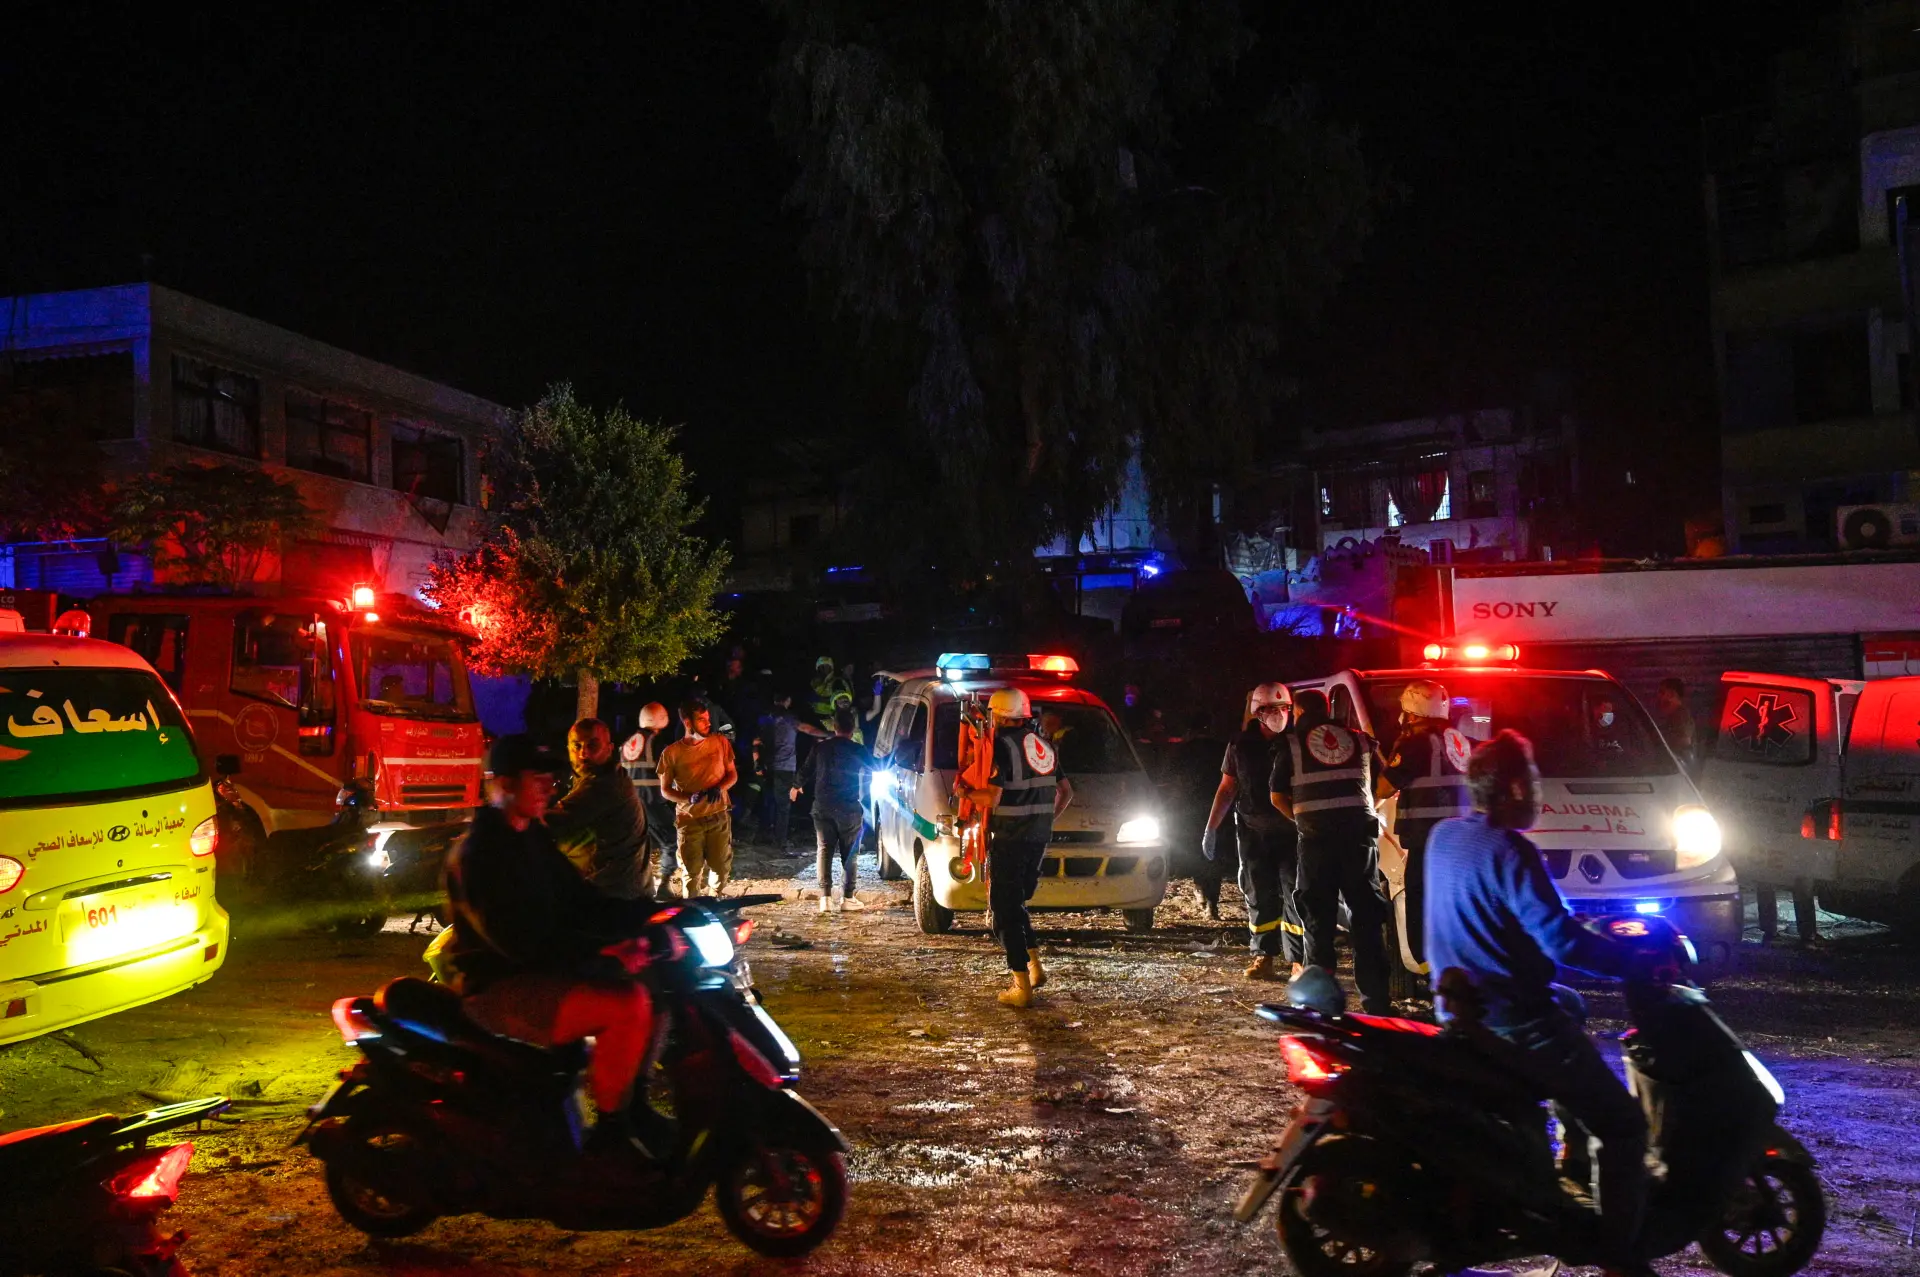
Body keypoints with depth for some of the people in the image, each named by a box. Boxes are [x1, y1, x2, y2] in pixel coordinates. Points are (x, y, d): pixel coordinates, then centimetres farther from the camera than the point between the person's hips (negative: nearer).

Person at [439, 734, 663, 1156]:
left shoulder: (534, 837, 13)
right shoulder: (477, 851, -17)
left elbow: (578, 902, 11)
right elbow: (518, 937, -28)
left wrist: (647, 913, -4)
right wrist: (605, 949, -33)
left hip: (542, 969, 10)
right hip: (499, 988, -9)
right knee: (629, 1005, -27)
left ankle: (630, 1102, 12)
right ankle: (609, 1129, -12)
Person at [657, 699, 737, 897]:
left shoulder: (720, 742, -2)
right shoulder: (671, 753, -7)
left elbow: (732, 774, 7)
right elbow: (665, 790, 0)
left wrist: (719, 788, -16)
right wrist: (689, 798, -20)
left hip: (719, 816, 2)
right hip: (689, 820, -2)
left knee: (721, 867, 8)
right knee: (692, 871, 2)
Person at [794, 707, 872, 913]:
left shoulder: (820, 748, 3)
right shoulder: (857, 750, -4)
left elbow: (806, 772, 12)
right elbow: (873, 769, 10)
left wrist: (797, 787, 32)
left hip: (822, 806, 2)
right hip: (848, 807, -2)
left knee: (824, 850, 6)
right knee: (849, 852, 6)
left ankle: (825, 896, -2)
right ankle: (847, 897, 4)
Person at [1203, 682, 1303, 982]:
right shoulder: (1241, 745, 7)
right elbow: (1227, 789, 12)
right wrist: (1211, 828, 9)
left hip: (1291, 831, -2)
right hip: (1253, 832, 2)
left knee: (1294, 894, -5)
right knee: (1259, 896, 5)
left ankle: (1297, 960, 1)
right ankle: (1263, 957, 13)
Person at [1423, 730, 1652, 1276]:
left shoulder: (1443, 837, 6)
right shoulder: (1508, 850, -19)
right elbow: (1561, 941, -24)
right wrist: (1640, 960, -13)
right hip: (1516, 1020, -9)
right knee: (1623, 1126, 0)